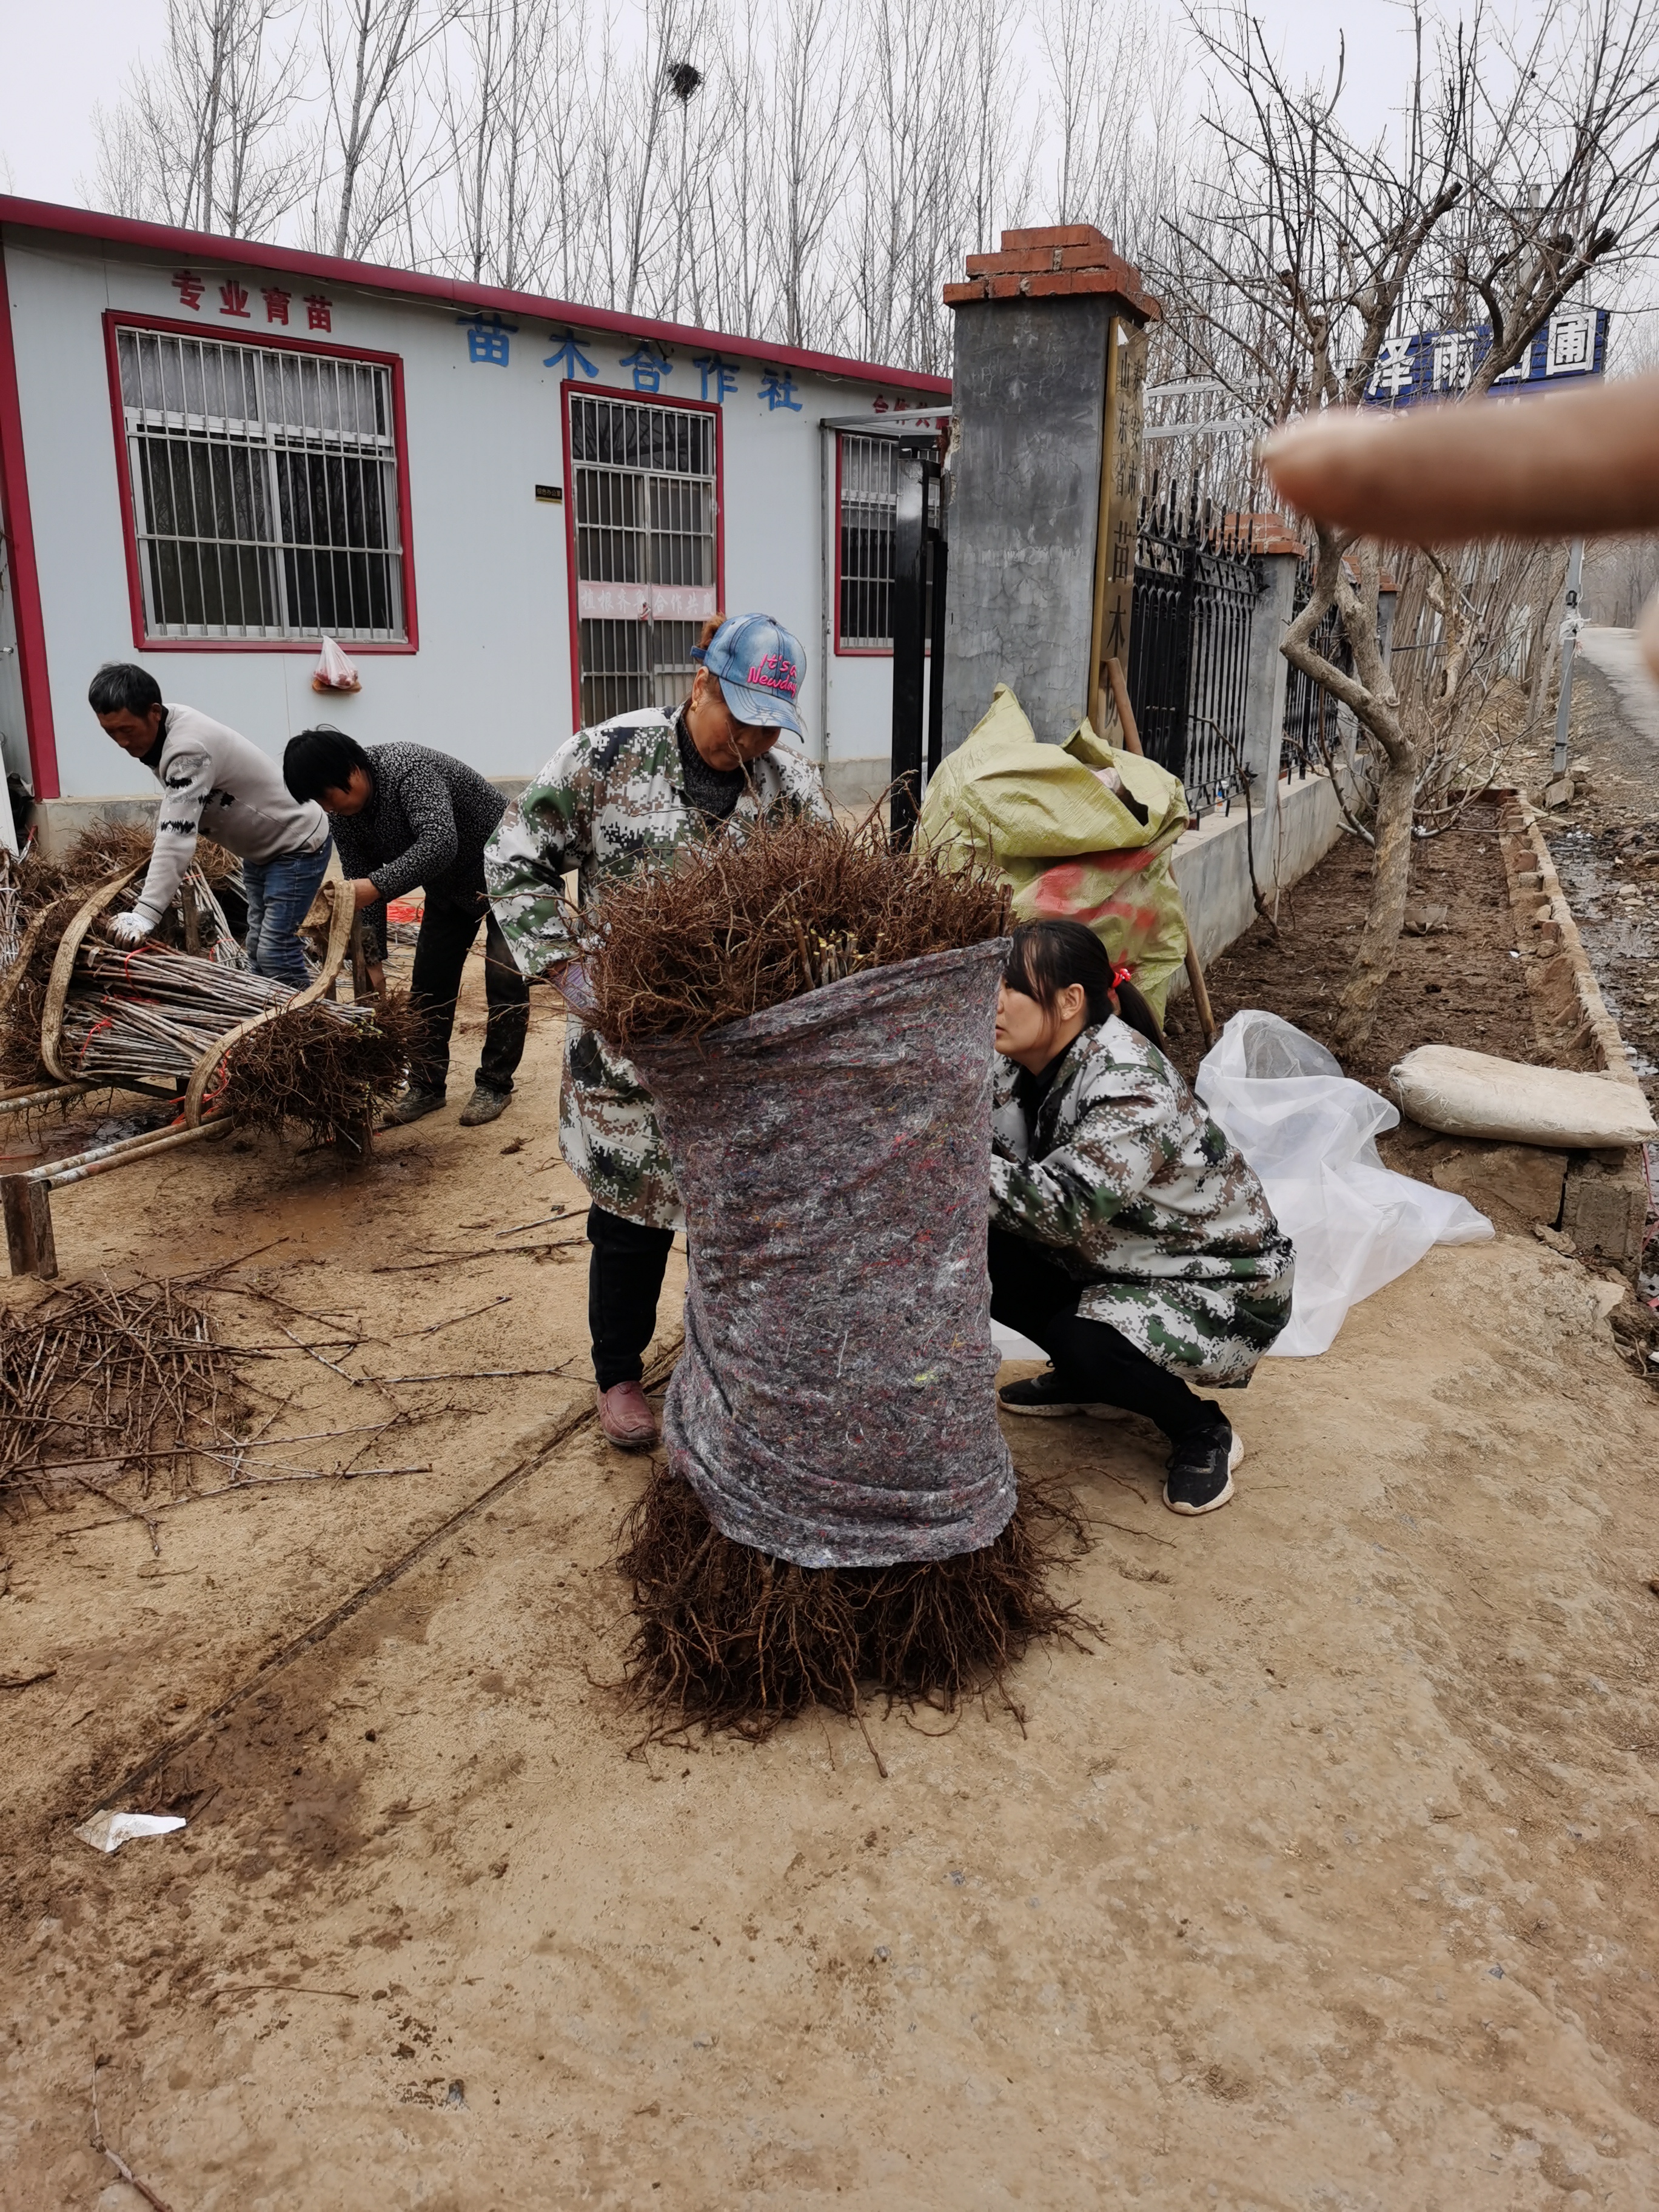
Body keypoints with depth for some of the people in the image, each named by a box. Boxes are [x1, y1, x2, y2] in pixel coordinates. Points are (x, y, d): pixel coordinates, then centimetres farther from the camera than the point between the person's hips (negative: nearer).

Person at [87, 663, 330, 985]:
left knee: (276, 952, -14)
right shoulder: (164, 731, -5)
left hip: (297, 844, -10)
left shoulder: (187, 748, -33)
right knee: (258, 948, 13)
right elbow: (172, 821, 8)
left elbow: (176, 837, -40)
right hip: (260, 846, 10)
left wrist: (145, 915, -45)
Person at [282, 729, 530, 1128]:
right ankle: (427, 1087, 13)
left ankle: (494, 1085, 4)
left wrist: (377, 885, -56)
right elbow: (363, 889, -5)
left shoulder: (408, 770, -34)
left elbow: (440, 843, -49)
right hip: (449, 885, 8)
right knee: (428, 983, 4)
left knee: (505, 979, -8)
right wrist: (372, 959, -10)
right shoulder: (343, 815, -10)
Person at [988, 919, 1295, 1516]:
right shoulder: (1022, 1067, -6)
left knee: (1084, 1340, -32)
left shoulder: (1132, 1086, -31)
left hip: (1222, 1287, -8)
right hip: (1121, 1263, 8)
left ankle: (1205, 1431, -1)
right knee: (983, 1255, -11)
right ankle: (1086, 1382, 14)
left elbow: (1066, 1208, -43)